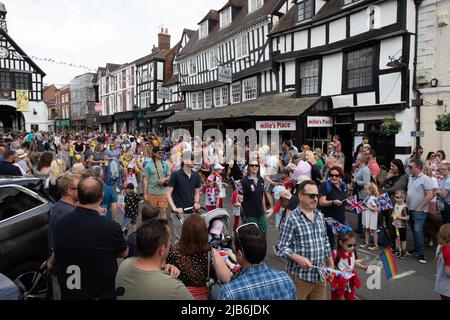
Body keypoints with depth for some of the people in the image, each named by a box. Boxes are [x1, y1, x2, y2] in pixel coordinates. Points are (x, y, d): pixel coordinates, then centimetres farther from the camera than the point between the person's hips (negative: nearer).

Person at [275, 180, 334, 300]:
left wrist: (331, 265, 17)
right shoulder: (291, 219, -15)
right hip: (300, 276, -6)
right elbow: (281, 247, -15)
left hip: (319, 275, 6)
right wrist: (298, 258, -29)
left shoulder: (320, 216, 8)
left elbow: (325, 242, 16)